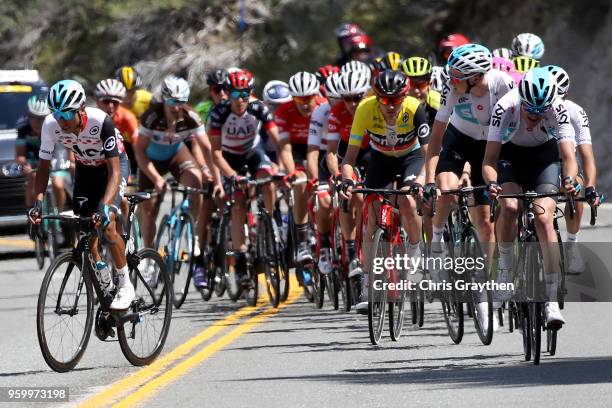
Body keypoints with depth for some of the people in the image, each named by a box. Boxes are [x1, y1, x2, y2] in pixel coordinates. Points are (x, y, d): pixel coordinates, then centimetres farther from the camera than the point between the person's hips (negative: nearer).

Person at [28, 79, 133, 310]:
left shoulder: (101, 122, -37)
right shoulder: (51, 125, -26)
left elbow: (114, 170, -36)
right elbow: (44, 166, -16)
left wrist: (105, 206, -49)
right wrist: (38, 202, -30)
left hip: (113, 165, -4)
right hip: (85, 168, 4)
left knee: (107, 226, -20)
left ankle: (125, 285, -6)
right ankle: (103, 280, 18)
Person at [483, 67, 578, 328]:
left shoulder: (557, 109, -32)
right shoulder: (505, 107, -33)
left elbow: (568, 156, -36)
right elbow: (489, 160, -34)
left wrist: (569, 180, -57)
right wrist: (491, 183, -54)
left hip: (545, 154, 0)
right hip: (511, 153, 0)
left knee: (543, 218, -20)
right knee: (509, 207, -28)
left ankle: (551, 302, -21)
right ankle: (505, 270, -4)